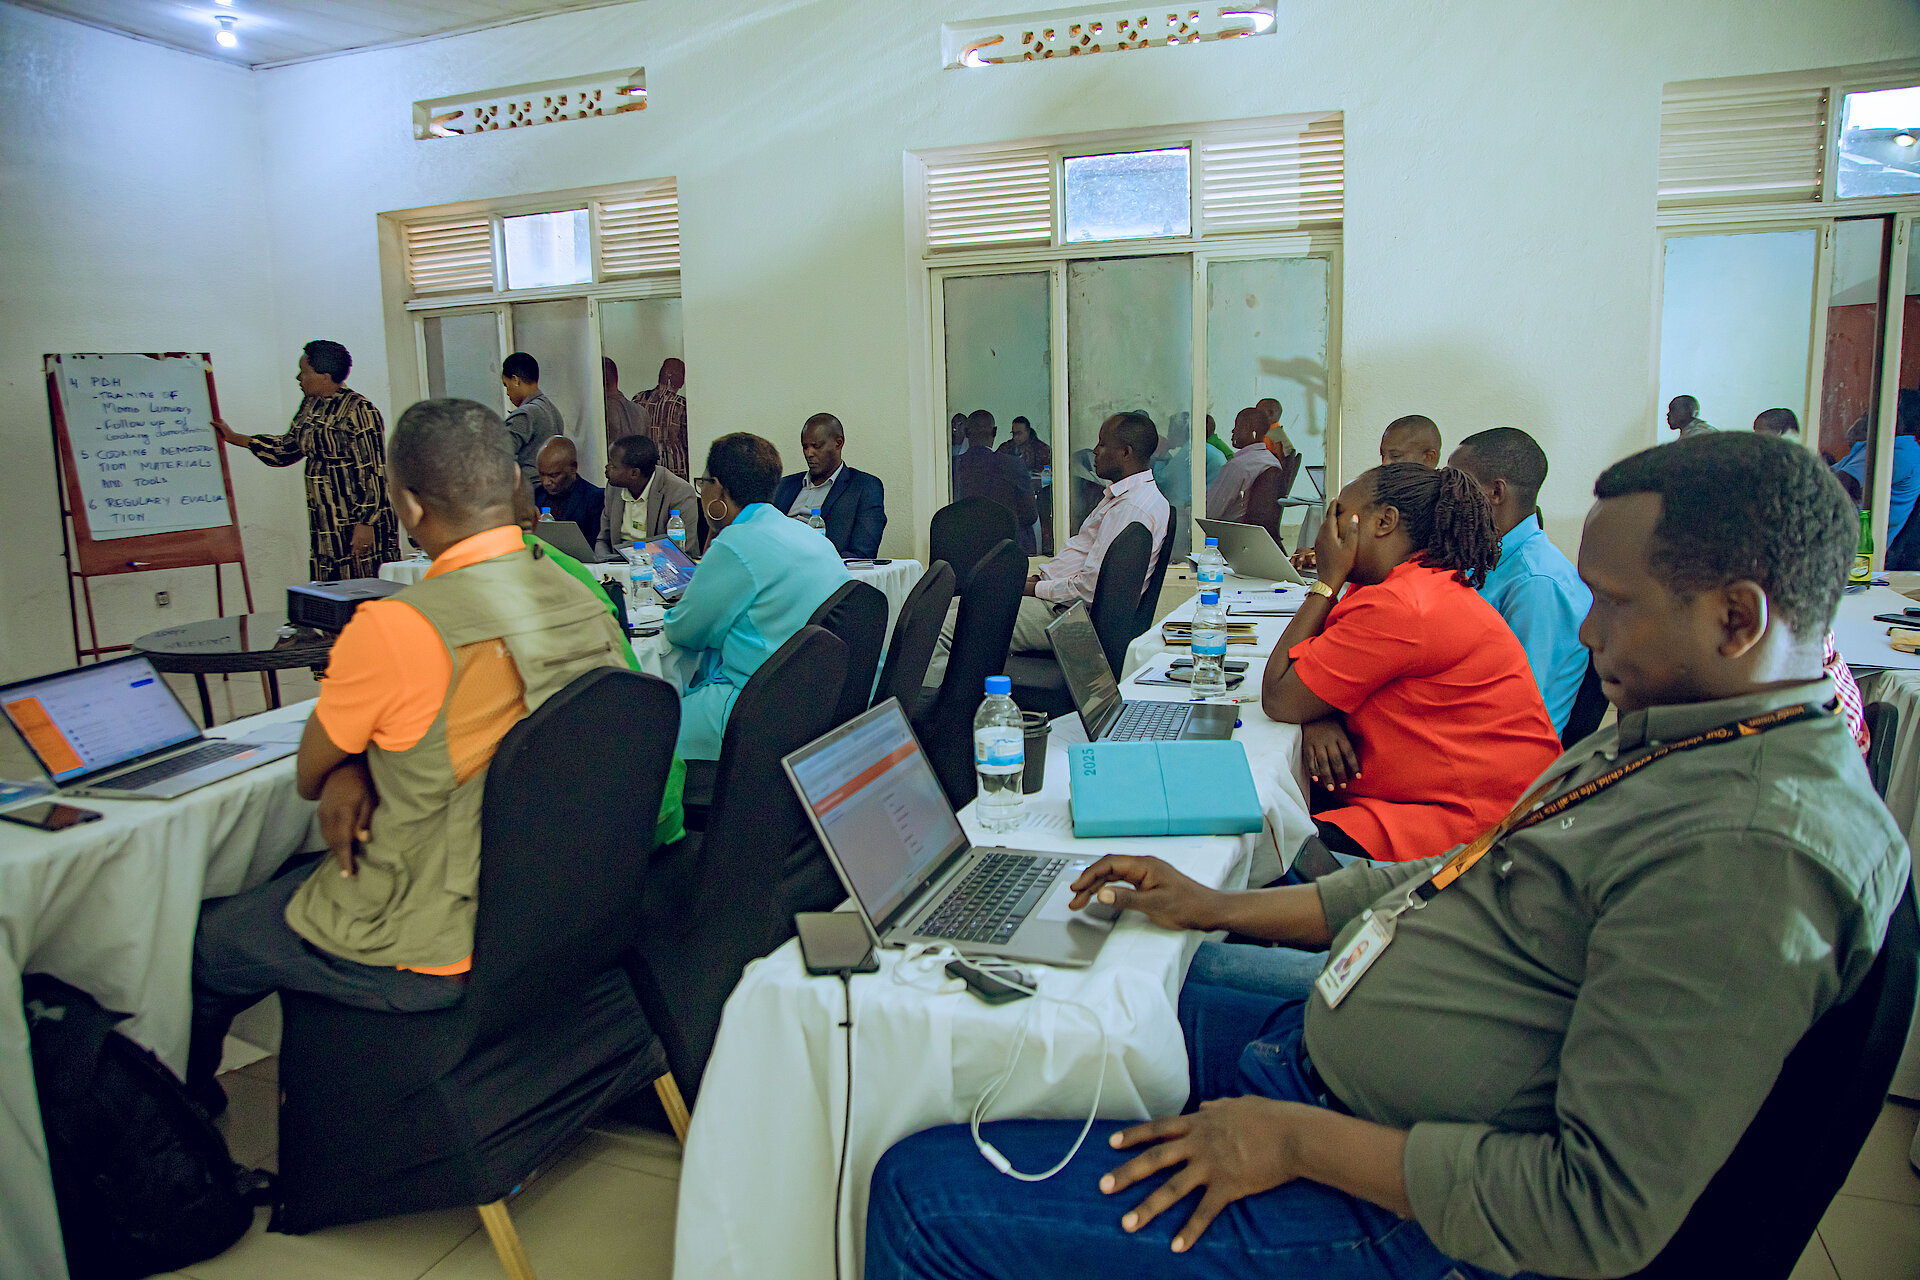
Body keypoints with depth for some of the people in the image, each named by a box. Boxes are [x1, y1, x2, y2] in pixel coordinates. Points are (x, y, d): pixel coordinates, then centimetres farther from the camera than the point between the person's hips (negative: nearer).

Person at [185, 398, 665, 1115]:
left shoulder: (391, 630, -27)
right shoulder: (585, 605, -6)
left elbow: (309, 776, -8)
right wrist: (357, 768, -7)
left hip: (426, 955, -7)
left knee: (200, 946, 20)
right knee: (295, 877, 30)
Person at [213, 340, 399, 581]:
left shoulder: (358, 410, -13)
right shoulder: (310, 406, 14)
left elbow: (373, 472, -17)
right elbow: (287, 448, 28)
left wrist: (365, 523, -20)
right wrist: (234, 438, 31)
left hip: (358, 521, -8)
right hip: (325, 524, 9)